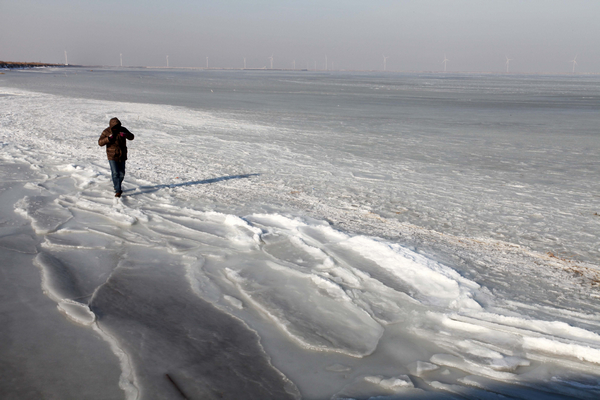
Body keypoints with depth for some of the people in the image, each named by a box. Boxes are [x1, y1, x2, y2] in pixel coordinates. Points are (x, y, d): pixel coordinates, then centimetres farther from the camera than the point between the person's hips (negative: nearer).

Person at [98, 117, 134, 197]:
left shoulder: (123, 129, -2)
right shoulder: (106, 132, -9)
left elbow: (131, 137, -2)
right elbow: (100, 142, -11)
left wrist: (125, 134, -23)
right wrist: (108, 138, -28)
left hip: (122, 155, 3)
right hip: (112, 156, -3)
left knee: (122, 173, 11)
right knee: (115, 173, -12)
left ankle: (116, 186, 36)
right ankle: (118, 191, -8)